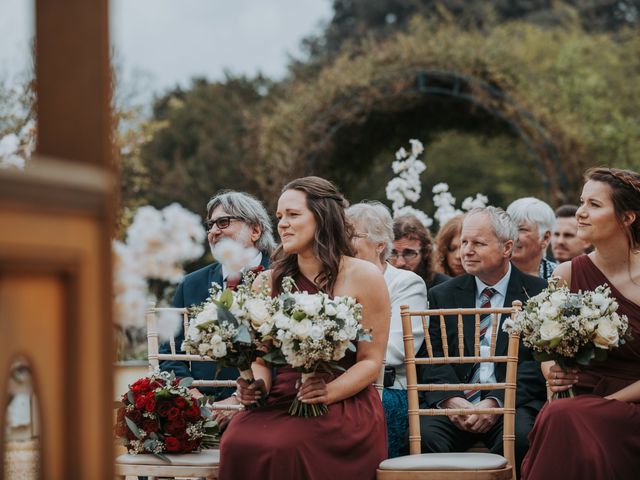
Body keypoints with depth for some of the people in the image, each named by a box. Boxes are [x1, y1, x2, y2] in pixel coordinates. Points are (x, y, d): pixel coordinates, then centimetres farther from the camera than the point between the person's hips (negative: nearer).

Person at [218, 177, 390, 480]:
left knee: (286, 447, -34)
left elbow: (371, 361, 0)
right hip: (279, 403, 3)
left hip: (345, 404, -3)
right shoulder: (268, 282, 14)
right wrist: (257, 385, -7)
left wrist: (328, 392, -18)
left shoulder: (363, 277, 2)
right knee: (237, 443, -31)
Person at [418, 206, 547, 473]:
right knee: (423, 434, -29)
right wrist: (450, 400, -14)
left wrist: (496, 402, -16)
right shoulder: (442, 296, 16)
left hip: (513, 402, -1)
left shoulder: (537, 293, 7)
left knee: (520, 434, -34)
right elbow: (431, 356, 6)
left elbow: (537, 361, -2)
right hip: (454, 403, 2)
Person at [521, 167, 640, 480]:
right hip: (581, 402, 3)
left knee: (564, 418, -33)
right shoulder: (567, 275, 5)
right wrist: (553, 373, -12)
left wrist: (609, 403, -12)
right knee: (559, 416, -33)